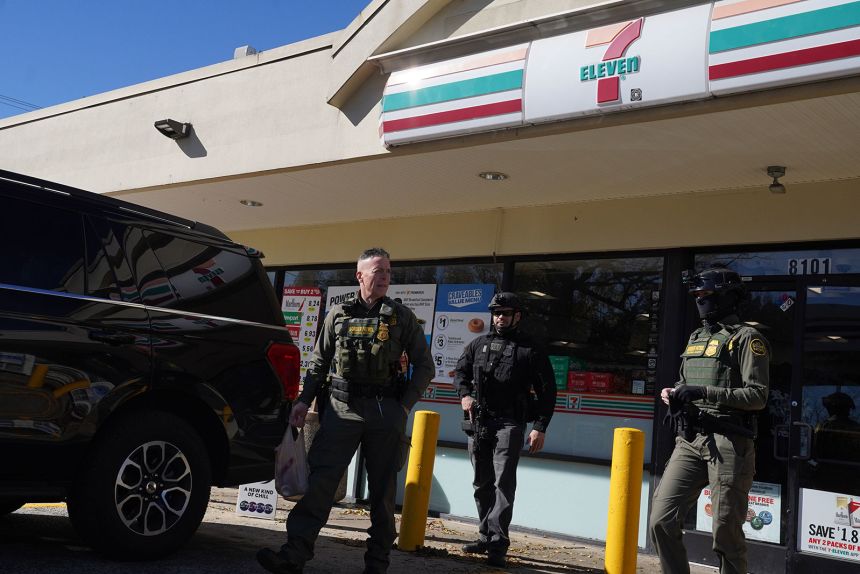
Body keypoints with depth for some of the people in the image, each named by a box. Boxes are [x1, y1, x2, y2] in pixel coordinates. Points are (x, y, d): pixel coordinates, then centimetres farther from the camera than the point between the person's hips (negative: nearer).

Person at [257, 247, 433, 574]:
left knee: (382, 488, 6)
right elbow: (319, 363, 15)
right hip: (342, 406, 1)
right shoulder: (338, 315, 11)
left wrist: (406, 405, -1)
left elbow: (424, 366, 8)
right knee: (320, 480, -8)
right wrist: (304, 400, 6)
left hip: (386, 412, 0)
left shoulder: (402, 317, 7)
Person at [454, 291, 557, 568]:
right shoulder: (478, 344, 13)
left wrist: (540, 427, -6)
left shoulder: (530, 351, 2)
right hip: (478, 423, 5)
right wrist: (465, 394, -2)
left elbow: (547, 391, 1)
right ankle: (486, 537, 22)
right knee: (482, 484, 11)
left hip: (509, 423, -5)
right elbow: (460, 371, 19)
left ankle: (497, 545, -14)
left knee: (504, 483, -13)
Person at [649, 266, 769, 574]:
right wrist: (673, 393, 8)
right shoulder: (696, 337, 21)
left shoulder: (746, 338, -1)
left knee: (726, 532, -1)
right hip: (690, 441, 6)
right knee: (661, 521, -3)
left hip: (729, 444, -6)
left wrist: (705, 392, -18)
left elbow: (758, 395, -9)